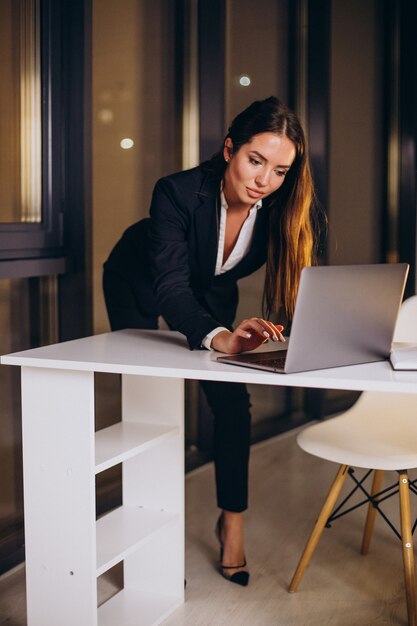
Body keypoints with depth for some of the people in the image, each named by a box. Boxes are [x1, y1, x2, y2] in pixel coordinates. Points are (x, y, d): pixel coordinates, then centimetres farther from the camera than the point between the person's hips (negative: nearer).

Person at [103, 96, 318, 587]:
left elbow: (293, 284, -25)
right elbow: (170, 287, -45)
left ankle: (232, 520, 8)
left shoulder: (281, 208, -28)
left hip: (211, 292, 3)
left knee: (231, 400, -6)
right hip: (137, 285, -3)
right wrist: (220, 338, -63)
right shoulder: (177, 192, -39)